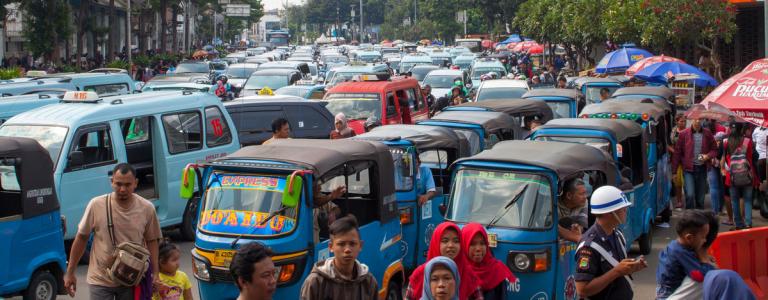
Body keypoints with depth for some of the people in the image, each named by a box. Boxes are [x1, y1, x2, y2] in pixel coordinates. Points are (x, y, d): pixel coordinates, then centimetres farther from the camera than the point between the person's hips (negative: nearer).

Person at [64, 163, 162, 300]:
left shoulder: (147, 208, -5)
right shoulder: (97, 205, -10)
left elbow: (151, 241, 5)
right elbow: (81, 238, -1)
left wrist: (155, 273, -4)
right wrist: (70, 273, 2)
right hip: (101, 280, -2)